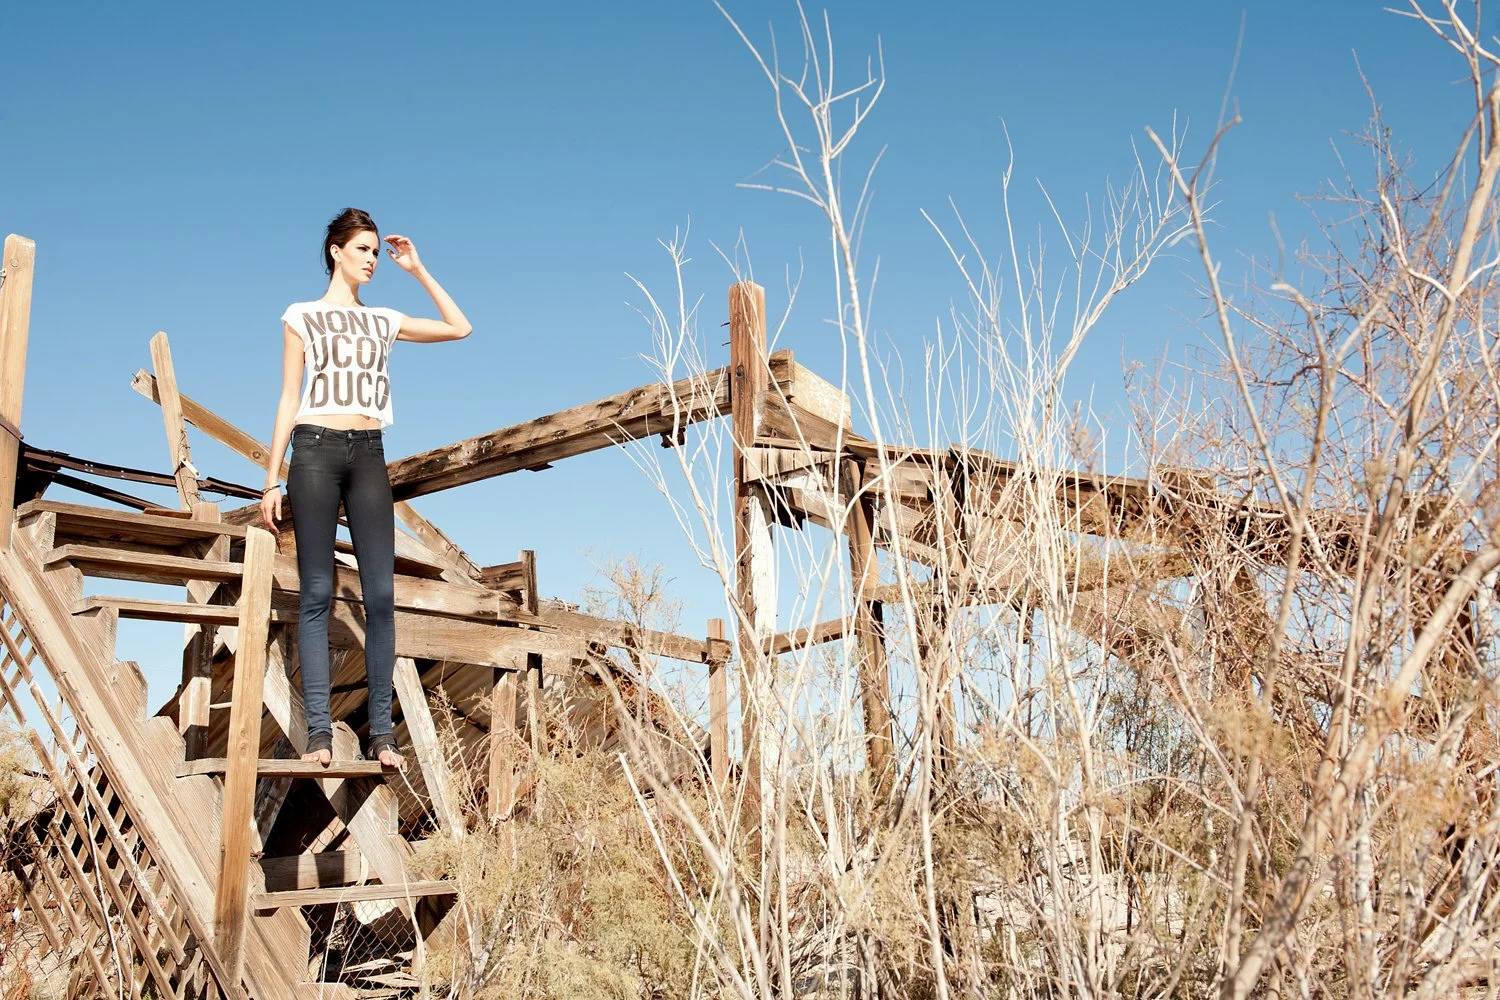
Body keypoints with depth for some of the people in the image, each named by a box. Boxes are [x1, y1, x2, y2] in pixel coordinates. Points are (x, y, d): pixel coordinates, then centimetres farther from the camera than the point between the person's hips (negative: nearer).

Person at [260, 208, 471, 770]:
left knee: (380, 595, -6)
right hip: (316, 450, -2)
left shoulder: (384, 322, 18)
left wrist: (418, 270, 15)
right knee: (317, 593, -6)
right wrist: (272, 480, 1)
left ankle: (381, 731, -5)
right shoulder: (303, 317, 11)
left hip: (369, 455, 3)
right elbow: (288, 400, 7)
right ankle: (319, 731, -7)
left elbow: (459, 328, 16)